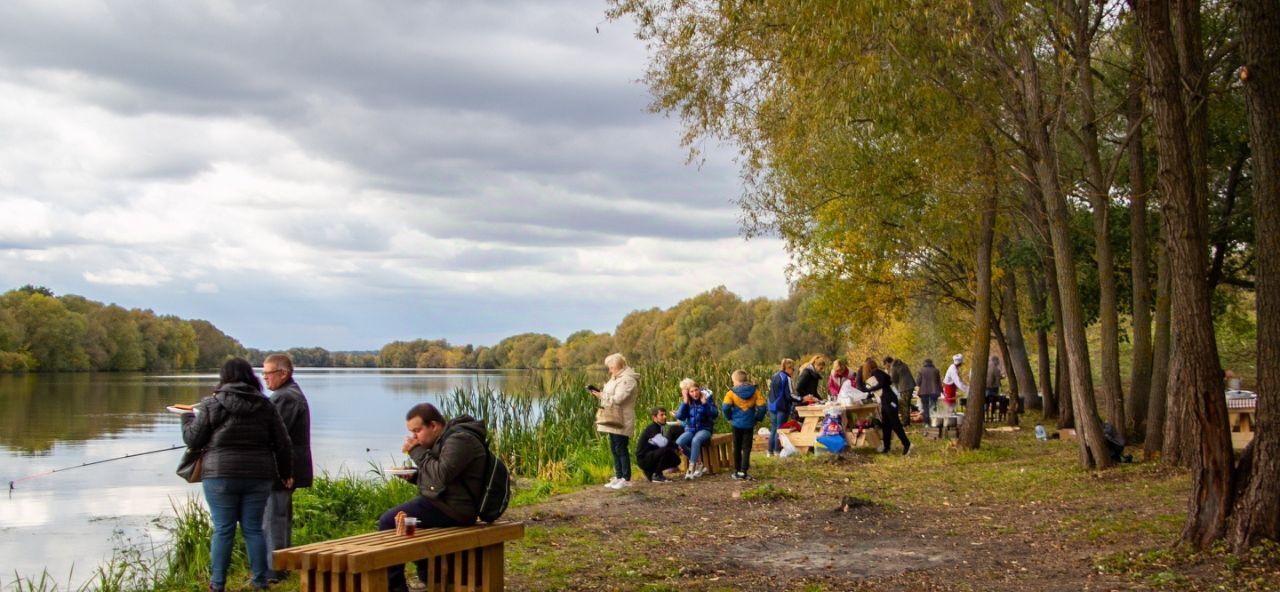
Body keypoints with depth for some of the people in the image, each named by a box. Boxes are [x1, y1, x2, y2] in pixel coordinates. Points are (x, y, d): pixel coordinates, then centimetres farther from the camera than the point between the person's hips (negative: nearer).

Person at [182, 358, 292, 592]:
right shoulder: (266, 406, 4)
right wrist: (286, 473, 18)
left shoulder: (211, 405, -4)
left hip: (221, 476, -2)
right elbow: (283, 445, 6)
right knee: (254, 528, 10)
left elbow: (193, 440, 0)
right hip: (258, 476, 2)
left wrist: (186, 418, 19)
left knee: (223, 530, 4)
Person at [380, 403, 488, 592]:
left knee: (388, 521, -12)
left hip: (451, 508, -11)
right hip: (441, 501, 11)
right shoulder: (444, 439, 16)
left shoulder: (460, 440, -15)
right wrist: (413, 476, 5)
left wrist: (417, 451, -17)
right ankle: (427, 576, 20)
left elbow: (441, 475, -26)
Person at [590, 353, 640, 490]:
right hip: (613, 420, 10)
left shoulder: (627, 379, -15)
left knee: (621, 449, -5)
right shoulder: (617, 378, 17)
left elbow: (618, 399, -23)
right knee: (614, 449, 12)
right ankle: (618, 477, 19)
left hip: (621, 422, -10)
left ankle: (626, 479, 2)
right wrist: (601, 395, 3)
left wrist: (603, 396, -12)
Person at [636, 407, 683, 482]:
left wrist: (676, 447, -6)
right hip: (643, 459, -9)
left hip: (651, 456, 9)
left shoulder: (659, 427, 12)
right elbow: (663, 443, -32)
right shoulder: (651, 428, -18)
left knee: (676, 460, 6)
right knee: (666, 450, -29)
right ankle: (656, 475, -14)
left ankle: (650, 472, 14)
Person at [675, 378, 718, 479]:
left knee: (695, 440, -38)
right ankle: (699, 464, -10)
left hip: (704, 429, -3)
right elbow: (679, 417, -9)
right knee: (679, 442, -27)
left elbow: (715, 414, -14)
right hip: (690, 429, 3)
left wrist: (704, 402, -21)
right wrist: (685, 402, -15)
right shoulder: (686, 401, 2)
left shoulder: (707, 397, -4)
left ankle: (691, 469, -32)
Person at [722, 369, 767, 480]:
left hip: (737, 423, -1)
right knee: (747, 448, 5)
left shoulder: (732, 392, -8)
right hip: (749, 424, 1)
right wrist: (758, 418, 7)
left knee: (737, 448, 12)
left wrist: (729, 418, 1)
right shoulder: (755, 391, -1)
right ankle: (743, 471, -5)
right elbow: (762, 406, -5)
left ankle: (737, 471, 18)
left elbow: (726, 407, -16)